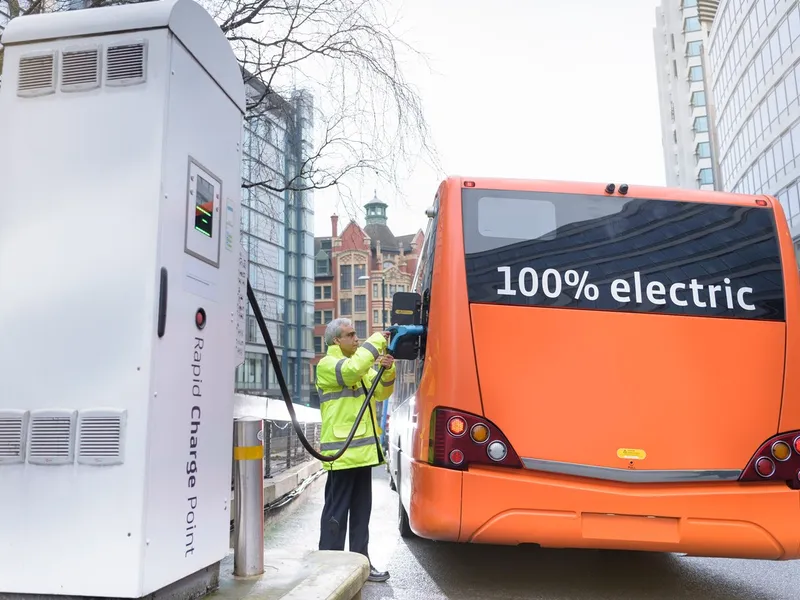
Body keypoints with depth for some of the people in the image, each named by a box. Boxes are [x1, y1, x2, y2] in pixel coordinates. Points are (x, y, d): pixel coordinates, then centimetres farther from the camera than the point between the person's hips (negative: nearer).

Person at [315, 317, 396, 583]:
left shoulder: (362, 365, 18)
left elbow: (381, 392, 16)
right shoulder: (327, 365, -7)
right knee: (336, 511, -3)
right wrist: (377, 341, -18)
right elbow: (351, 370, -27)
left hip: (362, 449, 8)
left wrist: (387, 371, -4)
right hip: (342, 451, -8)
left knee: (361, 511, 13)